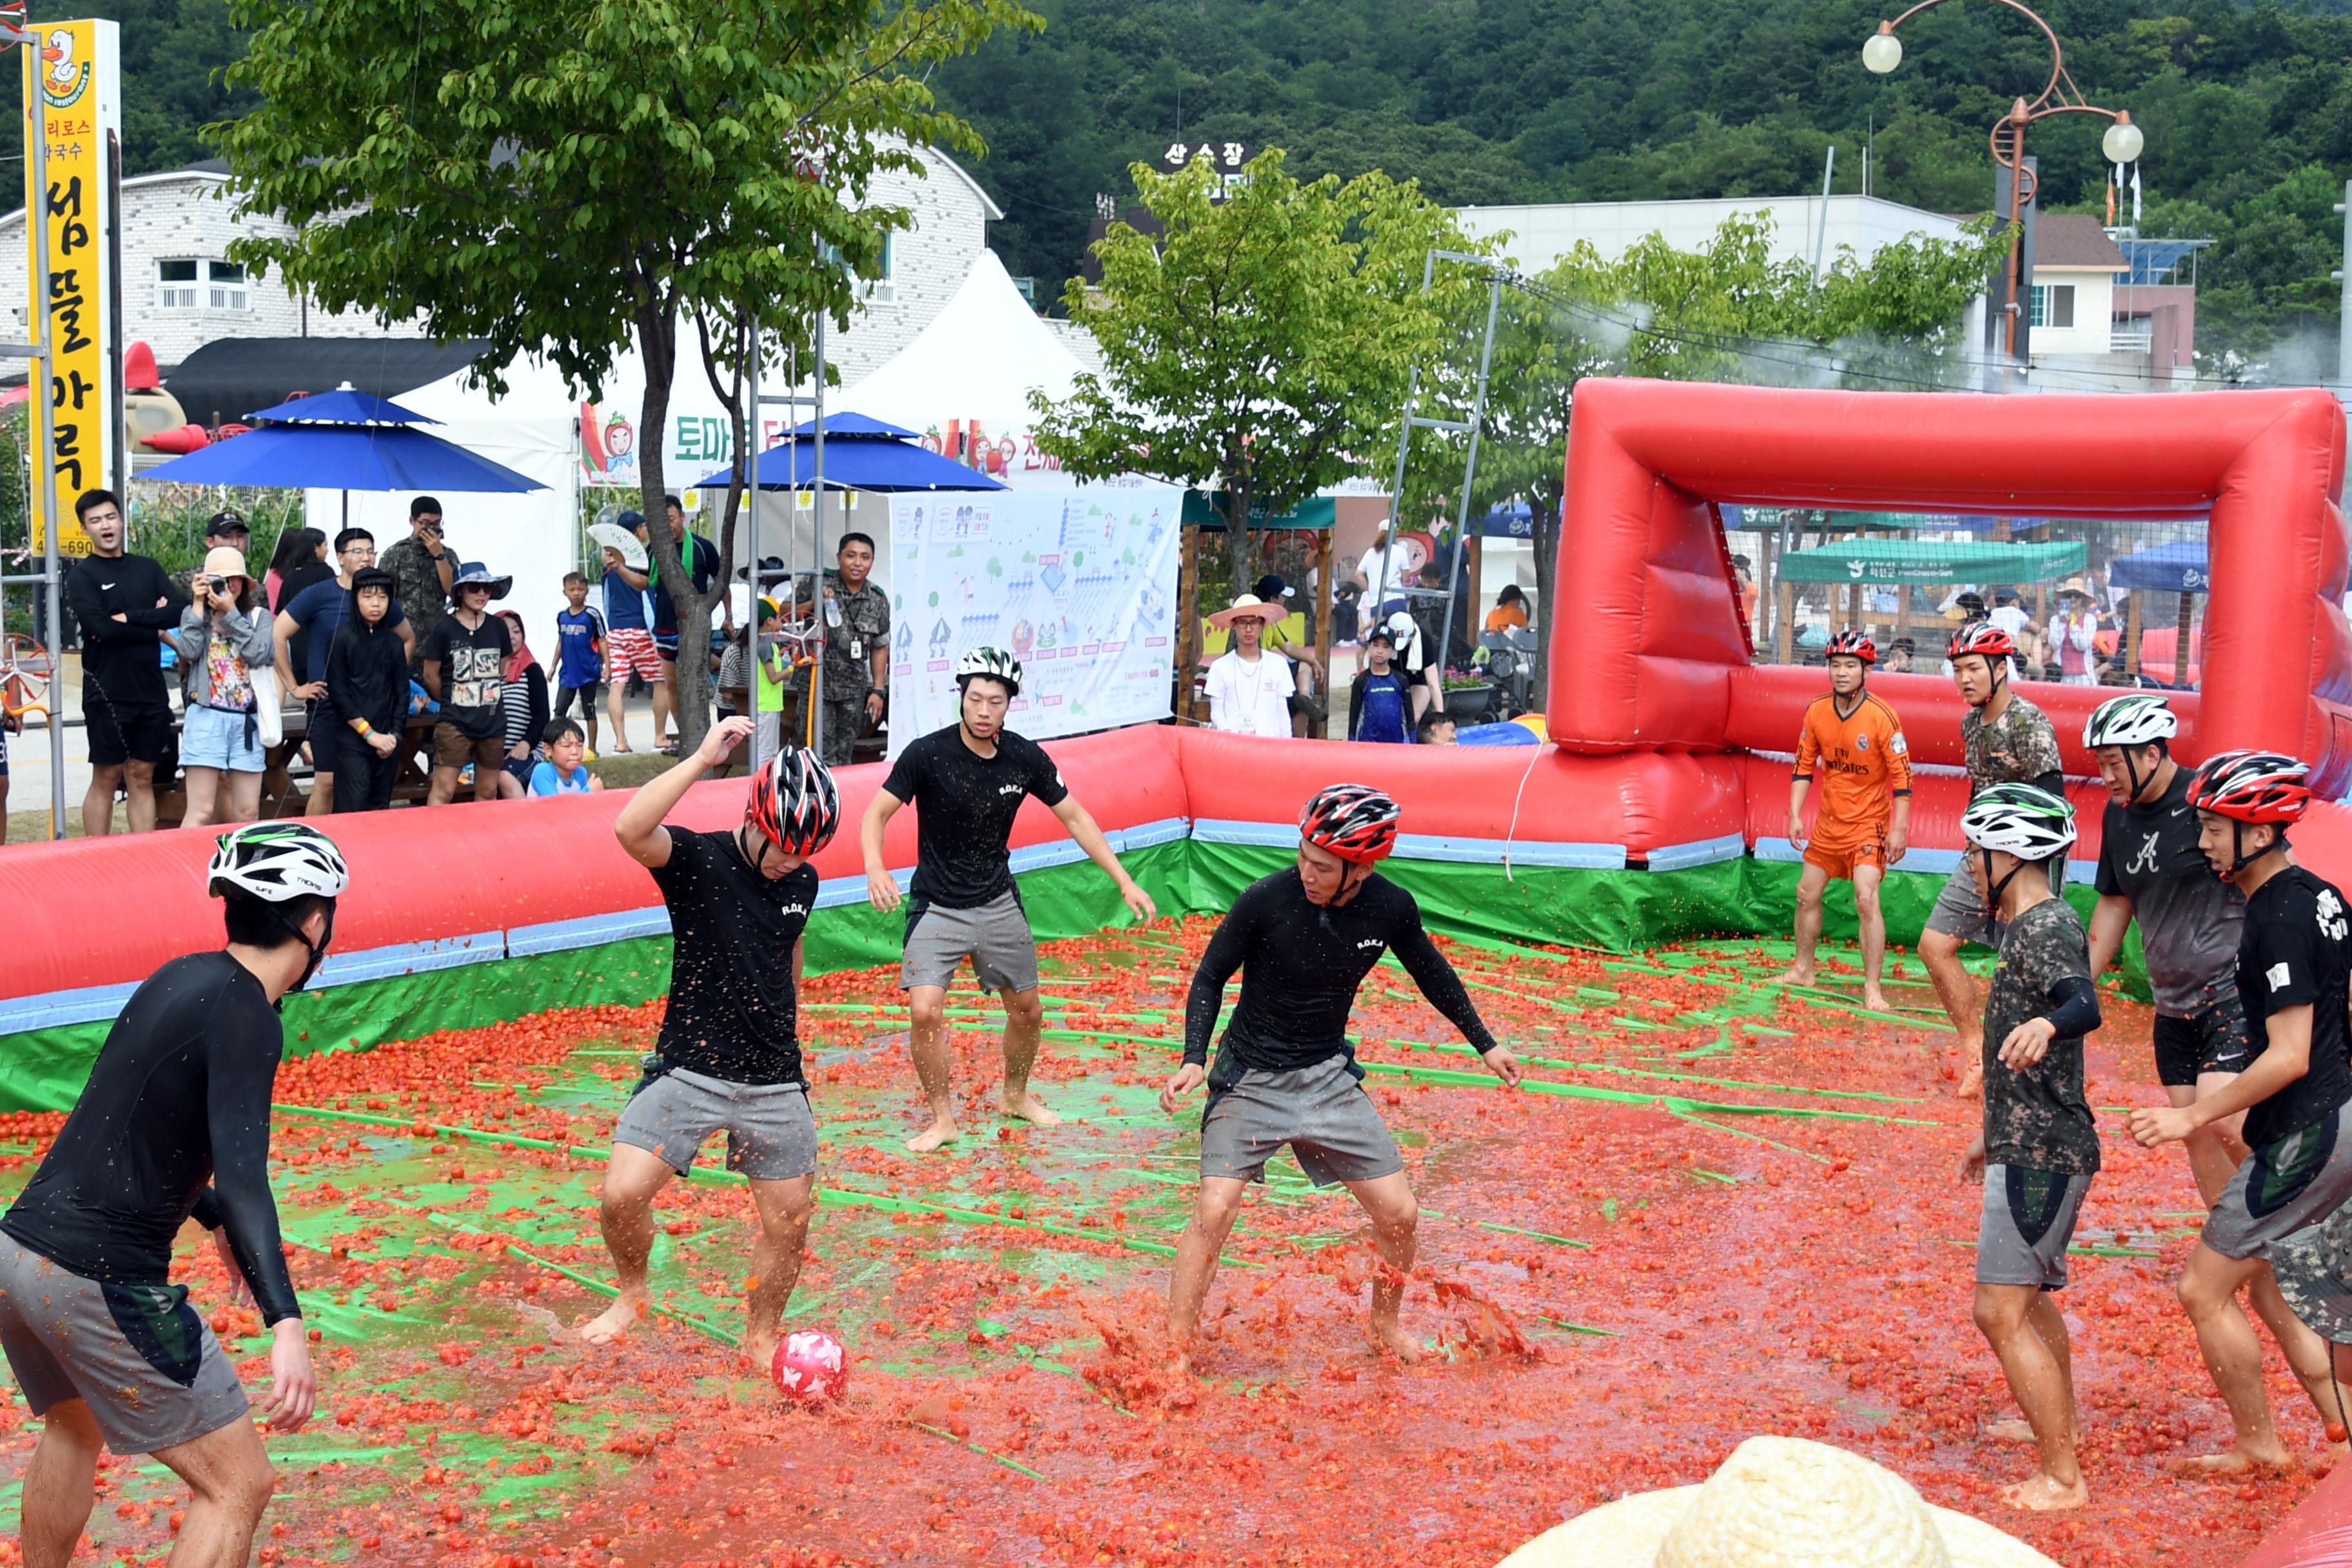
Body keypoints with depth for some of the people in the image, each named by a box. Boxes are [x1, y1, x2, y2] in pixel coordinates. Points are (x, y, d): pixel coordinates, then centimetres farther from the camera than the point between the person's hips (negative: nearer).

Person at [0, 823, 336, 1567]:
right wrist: (285, 1323, -36)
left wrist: (216, 1219, 40)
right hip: (101, 1280, -9)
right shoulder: (243, 1013, -14)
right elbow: (240, 1170, -27)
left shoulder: (182, 977, 12)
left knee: (75, 1427, 35)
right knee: (238, 1485, -3)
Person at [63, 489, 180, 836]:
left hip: (151, 691, 4)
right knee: (106, 779, 1)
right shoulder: (82, 575, -1)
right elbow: (102, 628, -15)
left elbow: (176, 613, -2)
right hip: (107, 693, -4)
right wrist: (154, 629, -7)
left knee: (142, 779, 8)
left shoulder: (148, 569, 12)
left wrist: (129, 617, -12)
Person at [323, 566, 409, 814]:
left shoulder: (393, 642, 10)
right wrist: (369, 734, -10)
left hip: (387, 742, 4)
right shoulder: (342, 639, -3)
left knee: (380, 810, 7)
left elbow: (402, 694, 11)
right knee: (353, 812, -10)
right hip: (352, 741, -4)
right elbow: (338, 694, -6)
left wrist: (394, 735, -2)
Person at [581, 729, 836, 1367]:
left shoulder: (803, 882, 5)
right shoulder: (699, 859, -10)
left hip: (776, 1085, 4)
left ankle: (761, 1341, 29)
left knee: (789, 1222, 7)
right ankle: (633, 1295, 17)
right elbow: (630, 829, -32)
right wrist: (703, 758, -31)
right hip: (689, 1071, -4)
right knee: (622, 1197, -13)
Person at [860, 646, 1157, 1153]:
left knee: (1027, 1012, 11)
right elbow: (877, 813, -14)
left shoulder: (1026, 758, -7)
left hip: (998, 902, 4)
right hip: (936, 906, -4)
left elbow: (1075, 817, 2)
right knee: (926, 1012, -17)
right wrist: (875, 868, -34)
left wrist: (1125, 882, -2)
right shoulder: (928, 754, -17)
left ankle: (1016, 1095, 39)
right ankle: (943, 1117, 3)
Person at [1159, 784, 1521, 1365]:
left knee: (1399, 1214, 2)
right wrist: (1194, 1059, -21)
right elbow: (1211, 977, -8)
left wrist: (1484, 1043, 17)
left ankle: (1385, 1324, 29)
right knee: (1214, 1212, -16)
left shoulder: (1392, 908, -13)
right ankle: (1174, 1355, -5)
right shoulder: (1266, 900, -23)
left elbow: (1431, 973, 9)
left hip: (1330, 1075, 3)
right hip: (1251, 1077, -3)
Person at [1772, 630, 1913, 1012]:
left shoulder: (1882, 716, -17)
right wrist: (1795, 815, 1)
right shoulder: (1816, 711, -2)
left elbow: (1902, 775, -16)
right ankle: (1803, 970, 31)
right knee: (1807, 893, 13)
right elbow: (1804, 767, 8)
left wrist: (1899, 829, -20)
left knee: (1866, 899, -17)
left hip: (1869, 824, -6)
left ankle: (1873, 989, -13)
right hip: (1828, 821, 6)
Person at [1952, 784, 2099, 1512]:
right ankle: (2061, 1420, 47)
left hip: (2041, 1157, -11)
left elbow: (2085, 1004, -40)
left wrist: (2045, 1025, -62)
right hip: (2035, 1146, 11)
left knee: (2000, 1313, -11)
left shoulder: (2045, 929, -17)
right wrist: (1995, 1137, 33)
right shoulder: (2032, 927, 16)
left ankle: (2063, 1479, -7)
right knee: (2028, 1296, 27)